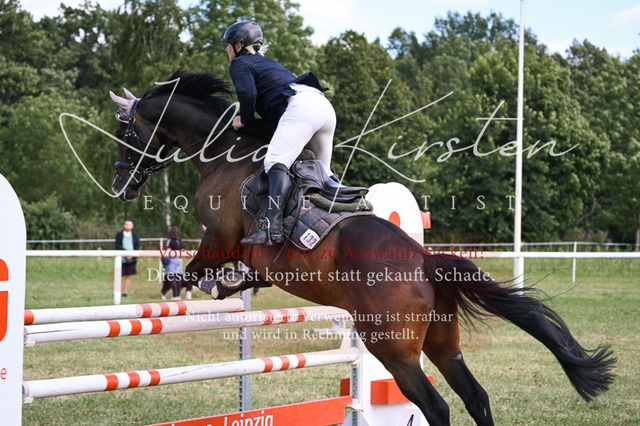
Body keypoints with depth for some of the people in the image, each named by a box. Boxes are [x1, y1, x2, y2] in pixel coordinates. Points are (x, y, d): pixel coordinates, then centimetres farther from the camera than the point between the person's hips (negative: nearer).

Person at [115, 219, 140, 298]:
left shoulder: (135, 235, 10)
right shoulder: (119, 235, 3)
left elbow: (137, 246, 3)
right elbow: (118, 246, -6)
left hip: (131, 259, 2)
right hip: (121, 259, -2)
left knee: (128, 276, 5)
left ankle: (125, 293, 10)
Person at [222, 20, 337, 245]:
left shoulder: (239, 64, 11)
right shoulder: (268, 62, 37)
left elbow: (248, 93, -8)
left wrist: (244, 120, 8)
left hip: (300, 107, -9)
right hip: (325, 106, 9)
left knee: (276, 162, -24)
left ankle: (273, 229, -42)